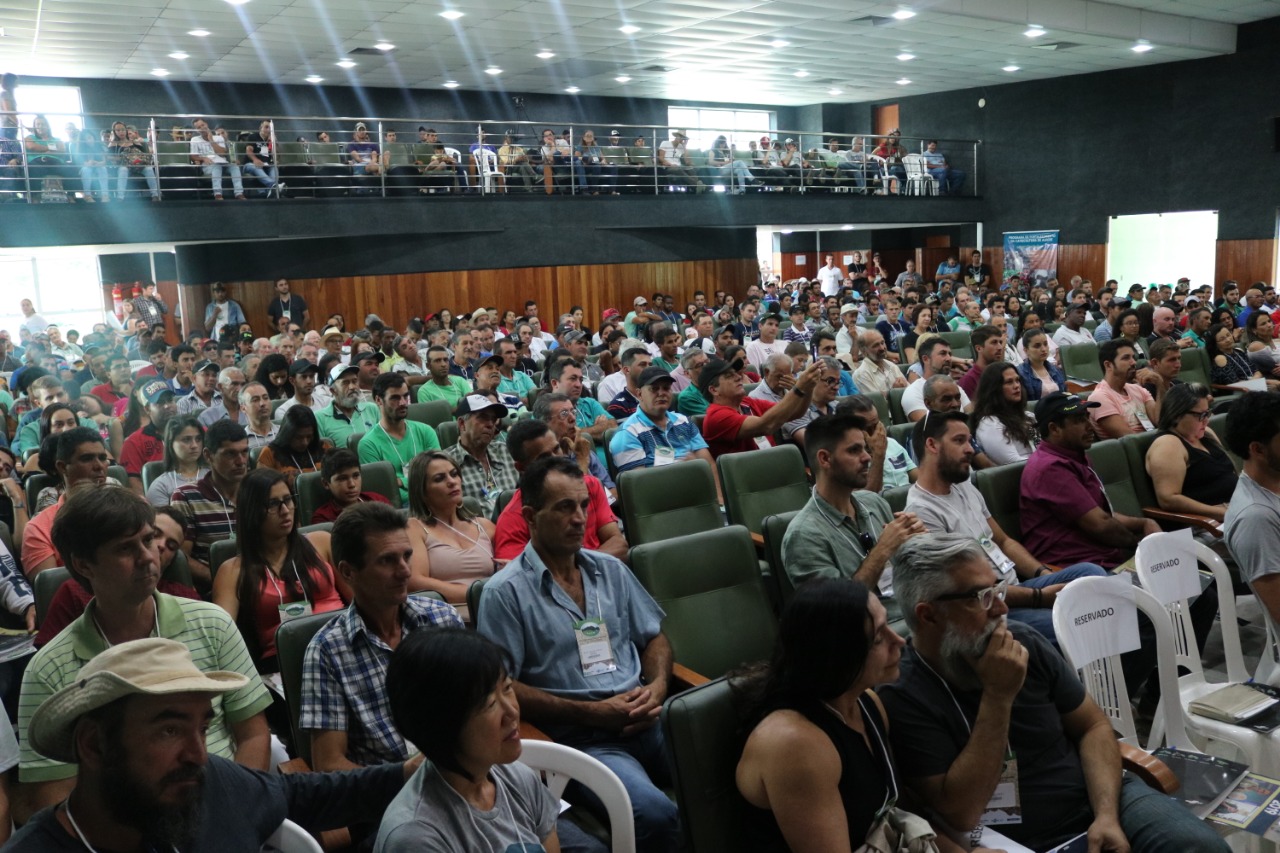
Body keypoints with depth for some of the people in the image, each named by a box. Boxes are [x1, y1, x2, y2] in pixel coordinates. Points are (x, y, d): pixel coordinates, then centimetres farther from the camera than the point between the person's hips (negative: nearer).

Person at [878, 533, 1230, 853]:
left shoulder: (1024, 643, -4)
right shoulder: (902, 696, -18)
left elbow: (1093, 725, 7)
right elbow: (962, 814, -21)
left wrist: (1106, 813, -9)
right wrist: (997, 696, -24)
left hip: (1099, 799, 4)